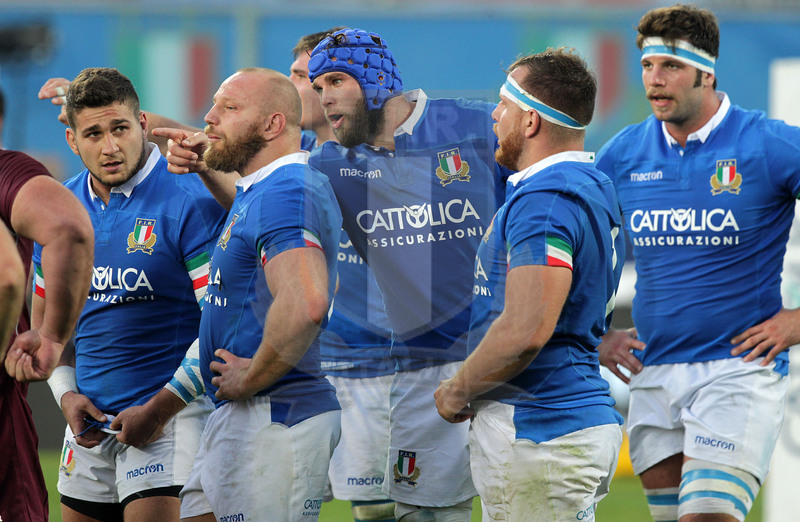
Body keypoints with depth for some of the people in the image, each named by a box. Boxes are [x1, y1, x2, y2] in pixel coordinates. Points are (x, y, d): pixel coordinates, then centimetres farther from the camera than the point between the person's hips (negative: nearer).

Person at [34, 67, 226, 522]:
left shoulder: (188, 200, -11)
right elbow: (47, 313, 21)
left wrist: (162, 407, -15)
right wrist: (66, 393, 6)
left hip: (171, 416, -6)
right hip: (90, 421, 6)